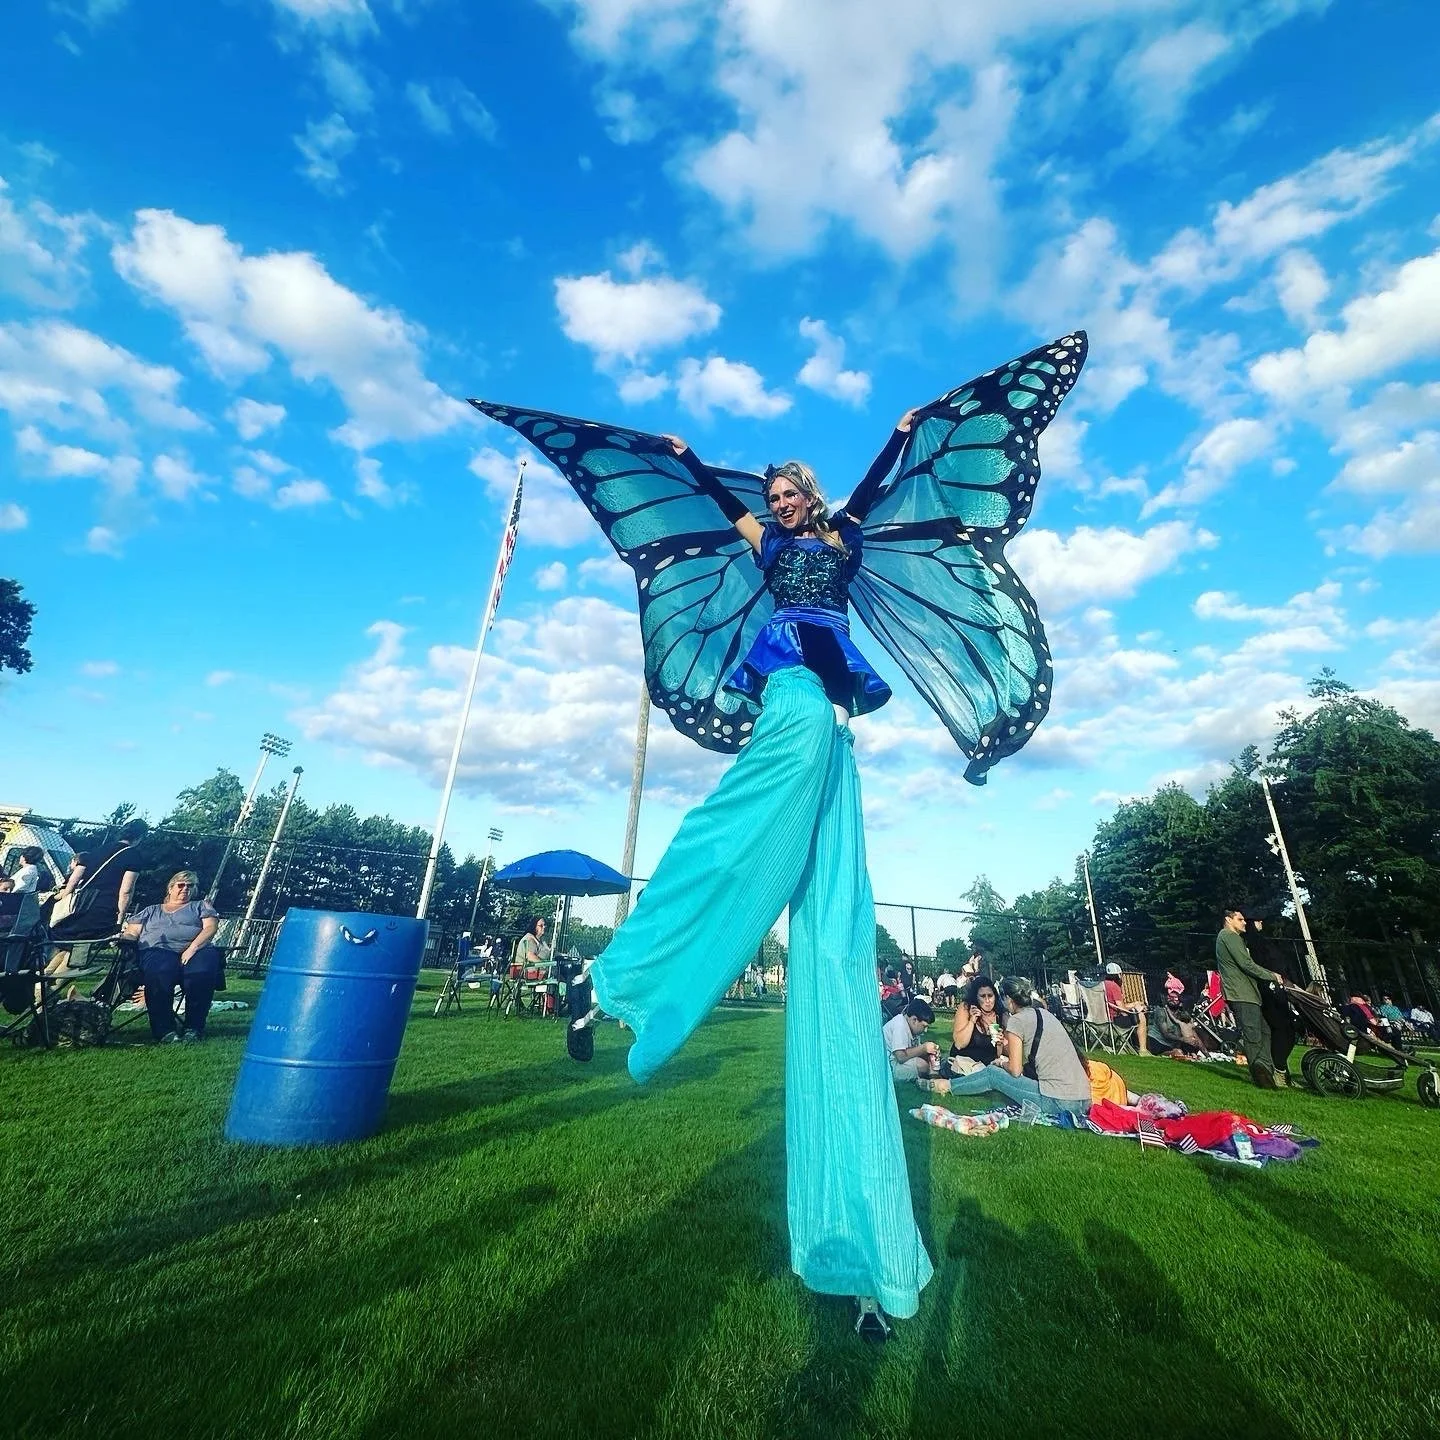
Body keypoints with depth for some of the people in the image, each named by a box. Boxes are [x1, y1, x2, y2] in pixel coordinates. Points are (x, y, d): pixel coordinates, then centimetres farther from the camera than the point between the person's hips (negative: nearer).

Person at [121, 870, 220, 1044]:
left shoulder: (201, 905, 27)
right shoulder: (151, 910, 34)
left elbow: (210, 928, 10)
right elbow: (131, 933, 22)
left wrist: (192, 948, -8)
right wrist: (123, 937, -4)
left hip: (195, 950, -1)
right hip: (157, 950, 1)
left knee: (201, 973, -37)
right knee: (160, 974, -37)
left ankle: (194, 1028, -27)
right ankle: (164, 1030, -31)